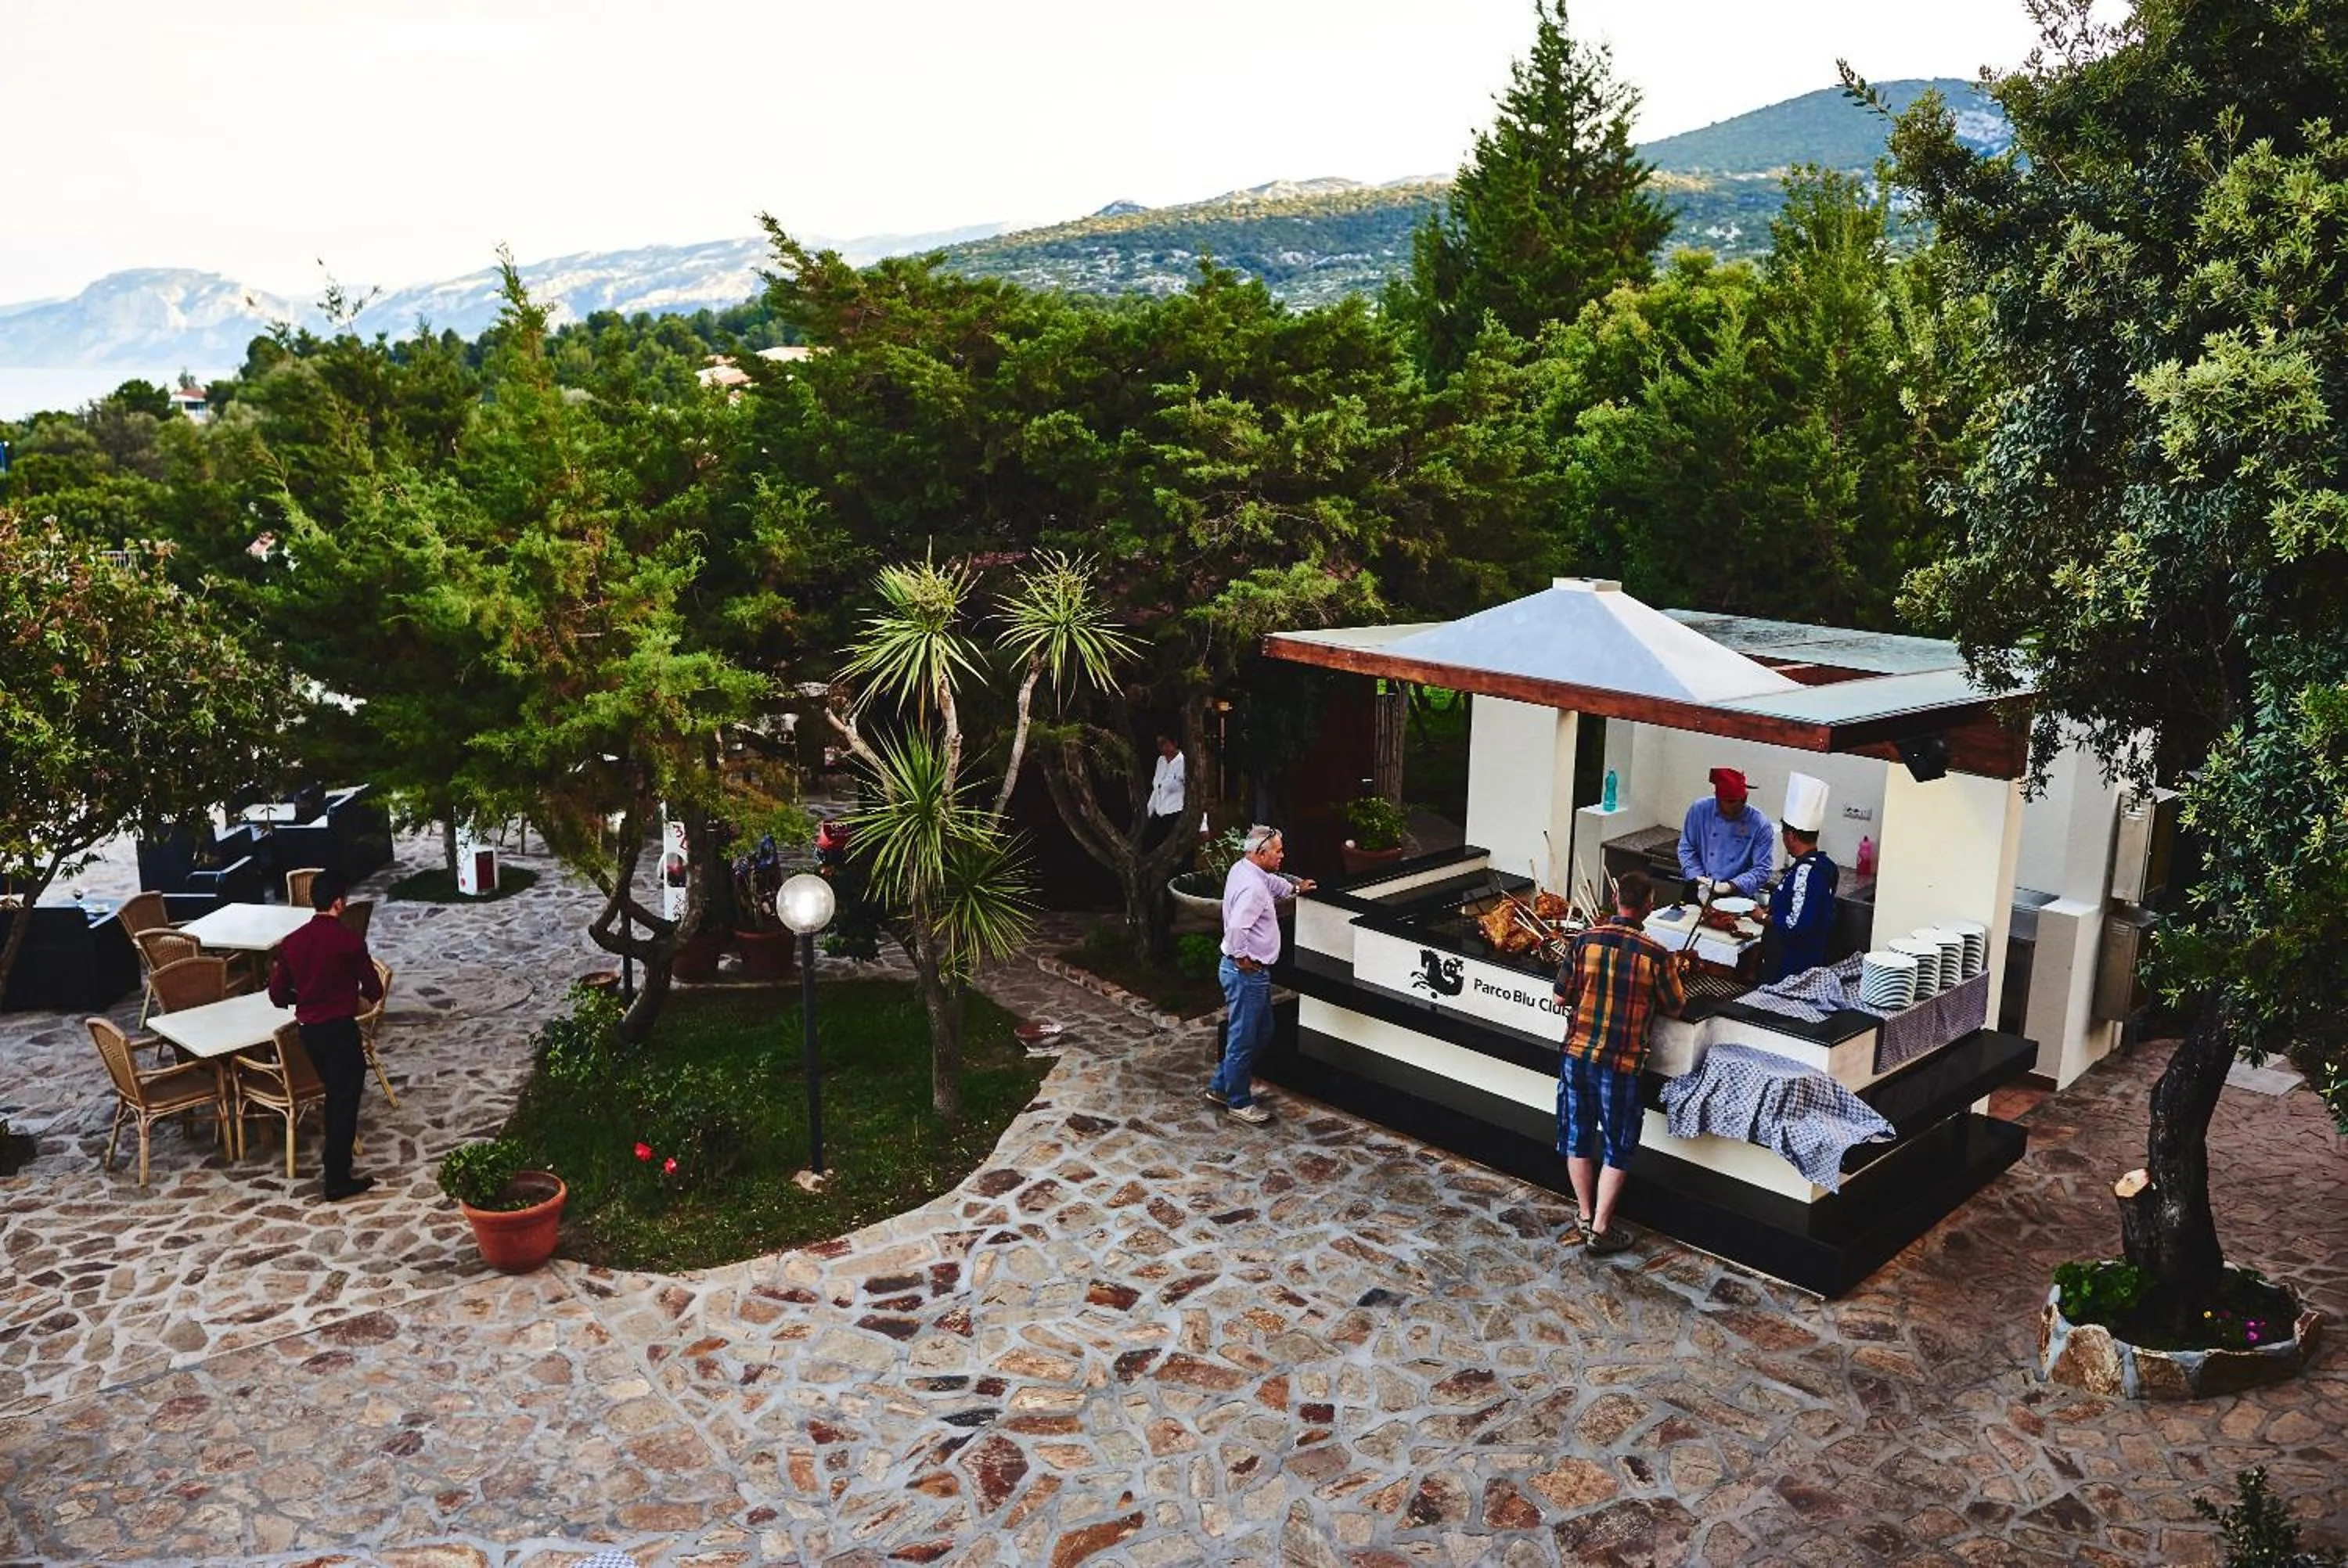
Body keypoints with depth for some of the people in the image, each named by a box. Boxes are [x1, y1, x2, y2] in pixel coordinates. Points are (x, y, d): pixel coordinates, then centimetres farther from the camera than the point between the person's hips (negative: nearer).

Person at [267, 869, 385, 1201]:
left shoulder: (291, 942, 2)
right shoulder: (350, 940, -15)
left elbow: (277, 995, 7)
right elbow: (374, 991, -7)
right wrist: (358, 994, 16)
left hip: (308, 1029, 6)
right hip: (339, 1028, -6)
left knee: (335, 1093, 23)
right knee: (345, 1101, 0)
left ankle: (337, 1157, 35)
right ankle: (337, 1181, 2)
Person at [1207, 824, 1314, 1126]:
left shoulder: (1243, 869, 7)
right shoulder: (1252, 887, -25)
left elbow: (1272, 883, 31)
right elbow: (1237, 928, -36)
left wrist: (1295, 887, 43)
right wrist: (1242, 958, -21)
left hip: (1254, 971, 11)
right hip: (1247, 973, -11)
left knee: (1262, 1031, 21)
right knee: (1243, 1039, 4)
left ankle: (1221, 1087, 31)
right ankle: (1239, 1103, 18)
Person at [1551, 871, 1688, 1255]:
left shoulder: (1584, 940, -7)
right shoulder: (1656, 954, -12)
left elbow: (1561, 997, 0)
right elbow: (1675, 1008, 2)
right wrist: (1676, 971, 18)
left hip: (1577, 1054, 3)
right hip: (1621, 1064, -3)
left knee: (1578, 1136, 19)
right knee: (1618, 1148, 12)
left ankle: (1585, 1215, 30)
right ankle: (1600, 1229, 14)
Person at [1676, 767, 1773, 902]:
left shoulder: (1760, 824, -8)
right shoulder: (1699, 810, -3)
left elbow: (1761, 869, -8)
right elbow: (1686, 849, 5)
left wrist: (1730, 886, -19)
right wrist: (1699, 879, -8)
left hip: (1738, 895, -2)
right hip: (1699, 891, 2)